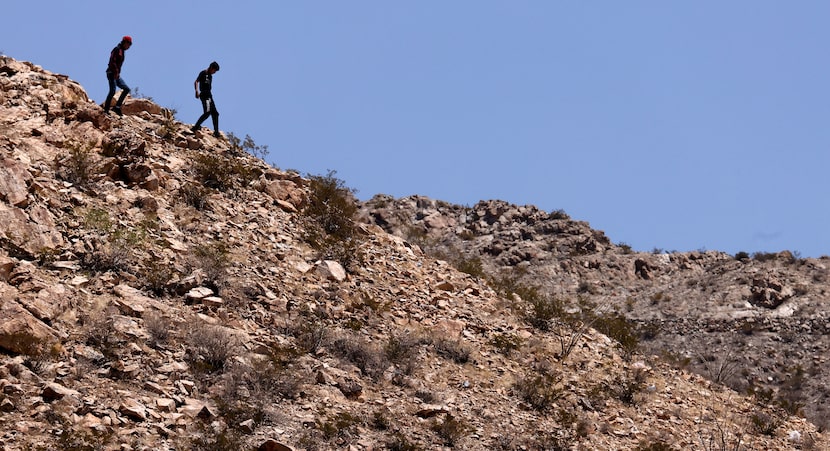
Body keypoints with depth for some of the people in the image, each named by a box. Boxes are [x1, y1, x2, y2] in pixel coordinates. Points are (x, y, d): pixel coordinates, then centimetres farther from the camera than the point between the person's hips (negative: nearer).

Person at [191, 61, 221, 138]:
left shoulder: (210, 76, 22)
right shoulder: (203, 73, -3)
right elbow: (196, 82, -13)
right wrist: (197, 91, -28)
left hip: (209, 96, 9)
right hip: (204, 95, -9)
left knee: (215, 113, 5)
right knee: (207, 112, -22)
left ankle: (216, 132, 4)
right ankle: (196, 127, -22)